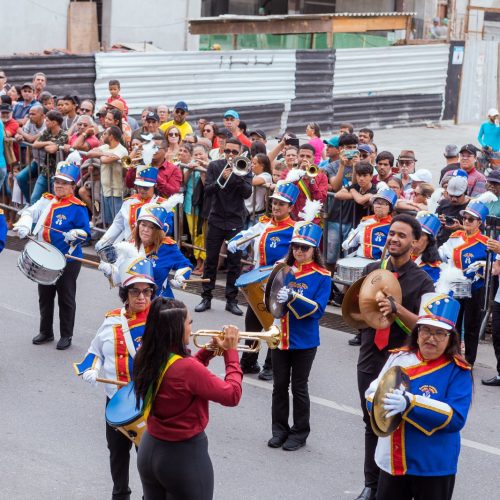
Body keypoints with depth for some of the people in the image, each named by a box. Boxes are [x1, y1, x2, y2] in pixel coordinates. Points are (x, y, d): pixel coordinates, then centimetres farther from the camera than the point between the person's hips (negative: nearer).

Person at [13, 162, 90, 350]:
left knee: (66, 299, 4)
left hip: (68, 260, -6)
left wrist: (73, 235, -28)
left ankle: (66, 336, 16)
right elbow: (30, 212, -4)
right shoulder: (46, 201, 5)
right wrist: (24, 225, -23)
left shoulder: (77, 207, -10)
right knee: (45, 297, 16)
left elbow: (85, 232, -8)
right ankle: (46, 332, 30)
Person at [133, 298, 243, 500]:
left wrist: (208, 352, 5)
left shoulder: (145, 358, -5)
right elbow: (232, 395, -17)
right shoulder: (187, 368, -27)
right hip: (185, 456, -7)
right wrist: (231, 352, -7)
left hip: (149, 449, 7)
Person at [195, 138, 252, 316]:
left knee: (234, 263, 1)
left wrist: (238, 175, -23)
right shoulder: (214, 166, 3)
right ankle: (206, 298, 13)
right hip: (216, 219, 0)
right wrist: (221, 179, -22)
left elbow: (247, 193, -10)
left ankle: (231, 300, 7)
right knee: (210, 261, 4)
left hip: (236, 221, 0)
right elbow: (207, 191, -7)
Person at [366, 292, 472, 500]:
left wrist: (410, 404, -30)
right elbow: (372, 392, 6)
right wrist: (383, 401, -19)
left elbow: (456, 418, -21)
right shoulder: (399, 357, 4)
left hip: (434, 467, -4)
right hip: (392, 460, 4)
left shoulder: (458, 372, -11)